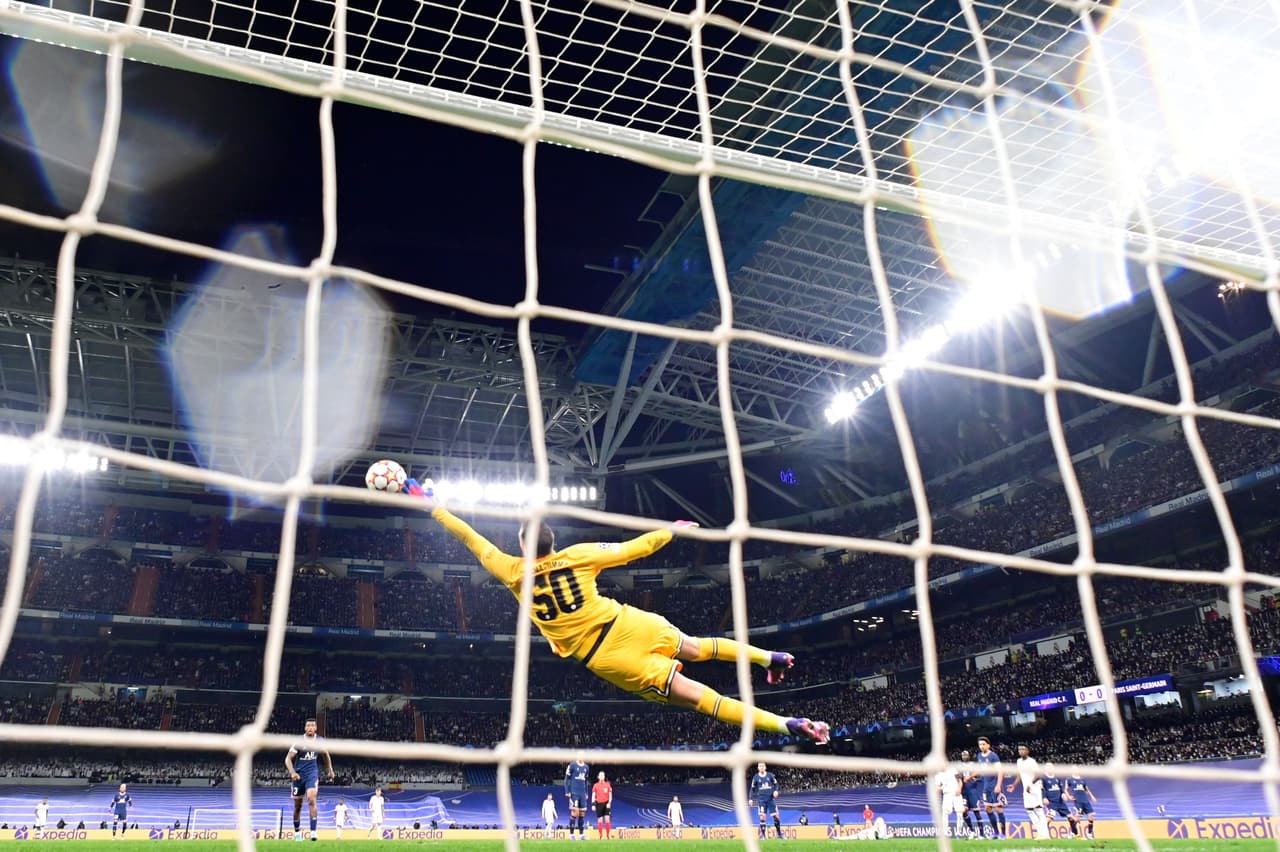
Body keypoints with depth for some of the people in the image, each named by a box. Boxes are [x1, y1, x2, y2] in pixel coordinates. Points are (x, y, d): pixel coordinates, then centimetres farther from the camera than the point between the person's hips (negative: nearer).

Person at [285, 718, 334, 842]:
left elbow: (326, 754, 17)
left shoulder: (319, 740, -1)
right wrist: (292, 772, -26)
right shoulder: (299, 742, -9)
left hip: (312, 773, 0)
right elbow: (288, 758, -11)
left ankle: (313, 832, -22)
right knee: (297, 805, 9)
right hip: (299, 775, 0)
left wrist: (330, 770, 19)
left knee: (311, 799, -22)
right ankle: (297, 832, 29)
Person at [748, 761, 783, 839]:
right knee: (762, 816, -8)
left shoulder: (770, 775, 2)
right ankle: (762, 834, 1)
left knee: (776, 815, 0)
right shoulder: (756, 777, 1)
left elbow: (776, 784, 9)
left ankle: (779, 833, 16)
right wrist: (750, 799, 0)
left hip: (771, 798, 1)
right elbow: (752, 789, 7)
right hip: (761, 800, -1)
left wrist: (776, 791, -10)